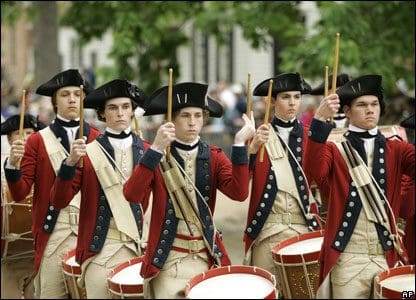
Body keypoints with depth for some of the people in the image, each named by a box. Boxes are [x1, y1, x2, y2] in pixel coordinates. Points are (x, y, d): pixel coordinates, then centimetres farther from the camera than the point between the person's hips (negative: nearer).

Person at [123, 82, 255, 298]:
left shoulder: (214, 157, 4)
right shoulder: (156, 157, -4)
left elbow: (239, 193, -13)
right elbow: (132, 195, -21)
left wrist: (239, 143, -21)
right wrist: (156, 149, -28)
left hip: (207, 257, 3)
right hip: (168, 260, -3)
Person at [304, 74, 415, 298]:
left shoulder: (395, 150, 10)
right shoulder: (334, 150, 2)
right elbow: (315, 171, -20)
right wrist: (320, 120, -30)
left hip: (388, 257, 3)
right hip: (347, 260, -2)